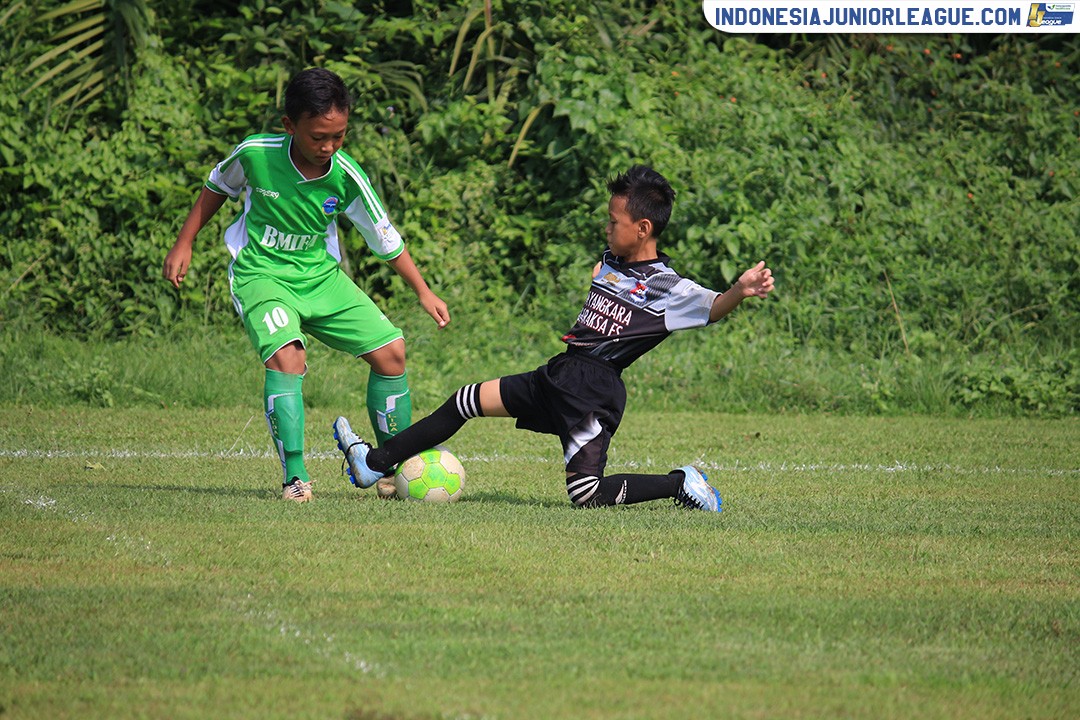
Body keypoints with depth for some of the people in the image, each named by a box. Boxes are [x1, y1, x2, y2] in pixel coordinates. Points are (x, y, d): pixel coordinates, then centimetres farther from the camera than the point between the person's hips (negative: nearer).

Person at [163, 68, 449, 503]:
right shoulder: (255, 154, -18)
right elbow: (217, 187, 5)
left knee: (390, 350, -6)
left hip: (321, 276, 3)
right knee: (286, 354, -31)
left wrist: (423, 292, -3)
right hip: (260, 275, -3)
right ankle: (294, 476, -31)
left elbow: (386, 240, 0)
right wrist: (184, 245, 7)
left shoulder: (347, 178, -14)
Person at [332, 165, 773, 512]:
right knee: (465, 402, 12)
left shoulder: (668, 289, -13)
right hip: (559, 375, 9)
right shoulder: (610, 263, 12)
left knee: (586, 495, -16)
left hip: (595, 388, -9)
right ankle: (376, 464, 22)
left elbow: (713, 308, -27)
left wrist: (741, 291, -44)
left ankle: (680, 485, 2)